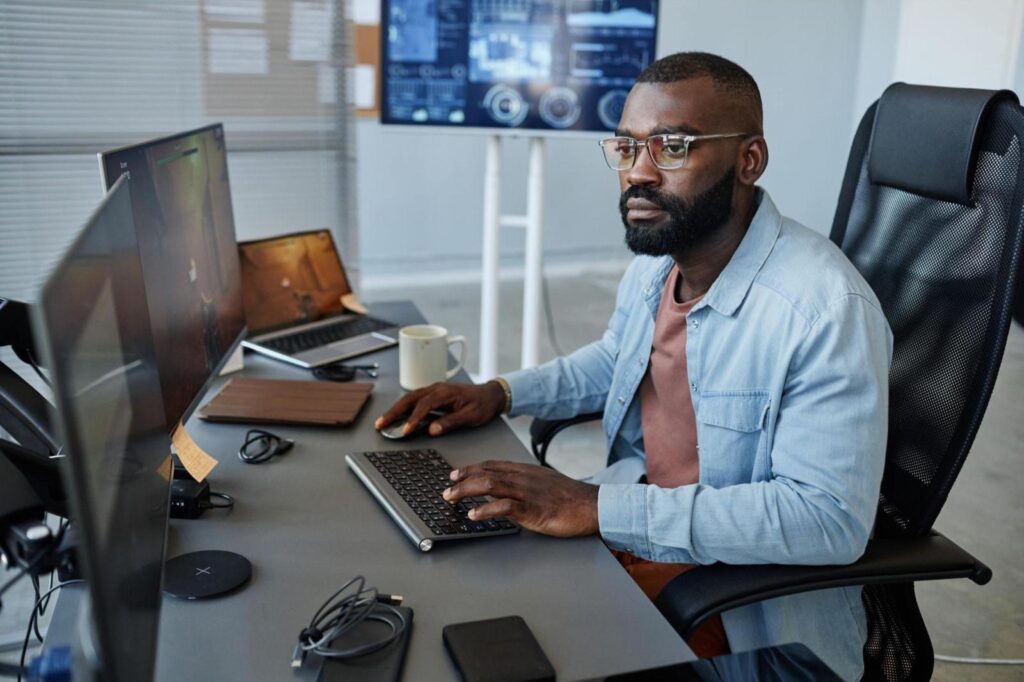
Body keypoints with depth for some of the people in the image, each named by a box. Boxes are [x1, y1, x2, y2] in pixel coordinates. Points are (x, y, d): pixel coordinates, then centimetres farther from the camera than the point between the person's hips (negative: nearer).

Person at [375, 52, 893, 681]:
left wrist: (599, 508, -32)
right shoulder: (655, 261, 0)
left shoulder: (827, 309, -25)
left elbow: (831, 518, -30)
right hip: (632, 523, 7)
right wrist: (500, 394, 5)